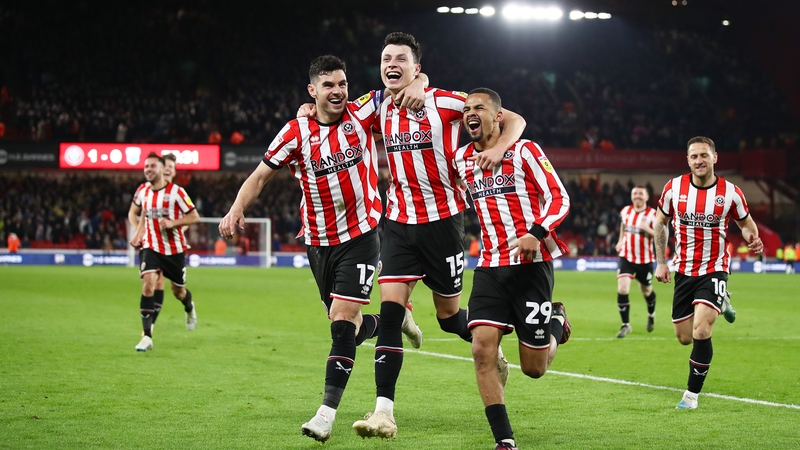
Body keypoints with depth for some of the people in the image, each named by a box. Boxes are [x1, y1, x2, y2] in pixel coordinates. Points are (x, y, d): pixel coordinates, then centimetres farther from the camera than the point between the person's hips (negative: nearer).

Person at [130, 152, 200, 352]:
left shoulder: (176, 192, -11)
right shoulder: (143, 193, 3)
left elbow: (194, 216, -10)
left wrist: (172, 223, -22)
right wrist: (138, 235, 11)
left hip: (175, 249, -2)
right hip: (151, 247, 2)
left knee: (178, 291, 13)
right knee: (148, 285, -20)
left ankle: (189, 308, 53)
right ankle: (147, 337, -21)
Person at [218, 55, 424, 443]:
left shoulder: (361, 114, -6)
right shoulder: (296, 133, -4)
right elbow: (261, 175, 1)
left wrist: (418, 86, -27)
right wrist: (237, 209, -14)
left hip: (361, 236, -3)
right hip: (319, 242, 3)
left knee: (343, 320, -14)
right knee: (346, 325, 11)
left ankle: (327, 412, -12)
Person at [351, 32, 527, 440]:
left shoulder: (443, 102, -10)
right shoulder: (379, 108, 5)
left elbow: (514, 120, -8)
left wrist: (498, 147, -27)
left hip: (442, 219, -3)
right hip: (399, 222, 4)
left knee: (449, 317, 7)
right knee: (389, 310, -12)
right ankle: (383, 412, -15)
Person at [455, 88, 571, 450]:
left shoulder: (524, 151, -6)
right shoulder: (462, 160, 10)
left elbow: (559, 198, -9)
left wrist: (537, 232, -24)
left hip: (531, 264, -4)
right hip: (490, 267, 4)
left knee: (534, 368, 0)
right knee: (482, 350, -15)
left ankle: (556, 322, 34)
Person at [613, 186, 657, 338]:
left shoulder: (652, 214, -10)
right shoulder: (625, 211, 2)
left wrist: (647, 229, -28)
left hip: (645, 260, -2)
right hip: (626, 257, 2)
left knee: (647, 291, 15)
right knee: (622, 290, -15)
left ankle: (651, 314, 48)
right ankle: (626, 325, -6)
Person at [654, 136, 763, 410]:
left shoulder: (730, 192, -10)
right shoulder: (673, 188, -6)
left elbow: (746, 222, 7)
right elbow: (660, 221, 10)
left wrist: (752, 240, -16)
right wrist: (661, 261, 6)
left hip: (714, 270, -3)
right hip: (684, 271, 3)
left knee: (701, 332, -20)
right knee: (684, 337, 10)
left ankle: (692, 394, -4)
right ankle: (720, 304, 42)